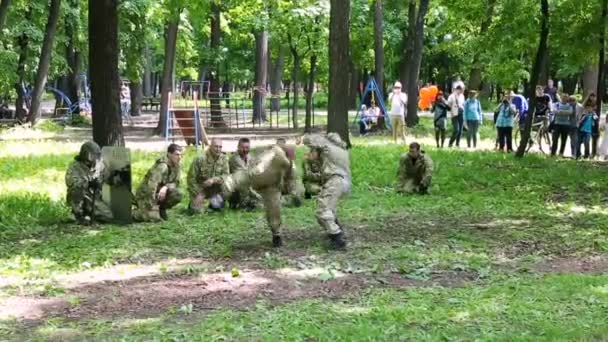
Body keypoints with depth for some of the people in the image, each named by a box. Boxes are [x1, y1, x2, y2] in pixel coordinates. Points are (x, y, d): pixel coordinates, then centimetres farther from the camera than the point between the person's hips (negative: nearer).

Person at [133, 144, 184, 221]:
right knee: (154, 217, -27)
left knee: (177, 194, -20)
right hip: (146, 195, -7)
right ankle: (133, 213, 3)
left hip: (161, 193, 7)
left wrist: (166, 187, -21)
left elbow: (176, 183, 3)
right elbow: (151, 186, -32)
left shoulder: (176, 165, -1)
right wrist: (152, 208, -32)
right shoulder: (162, 166, -26)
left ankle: (161, 209, 6)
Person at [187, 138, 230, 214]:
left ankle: (212, 204, 16)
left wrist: (214, 180, -27)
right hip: (199, 187, -3)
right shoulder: (200, 159, -18)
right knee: (198, 211, -17)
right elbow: (191, 178, -13)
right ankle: (193, 204, 17)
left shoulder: (223, 158, -8)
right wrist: (197, 194, -18)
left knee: (218, 206, -20)